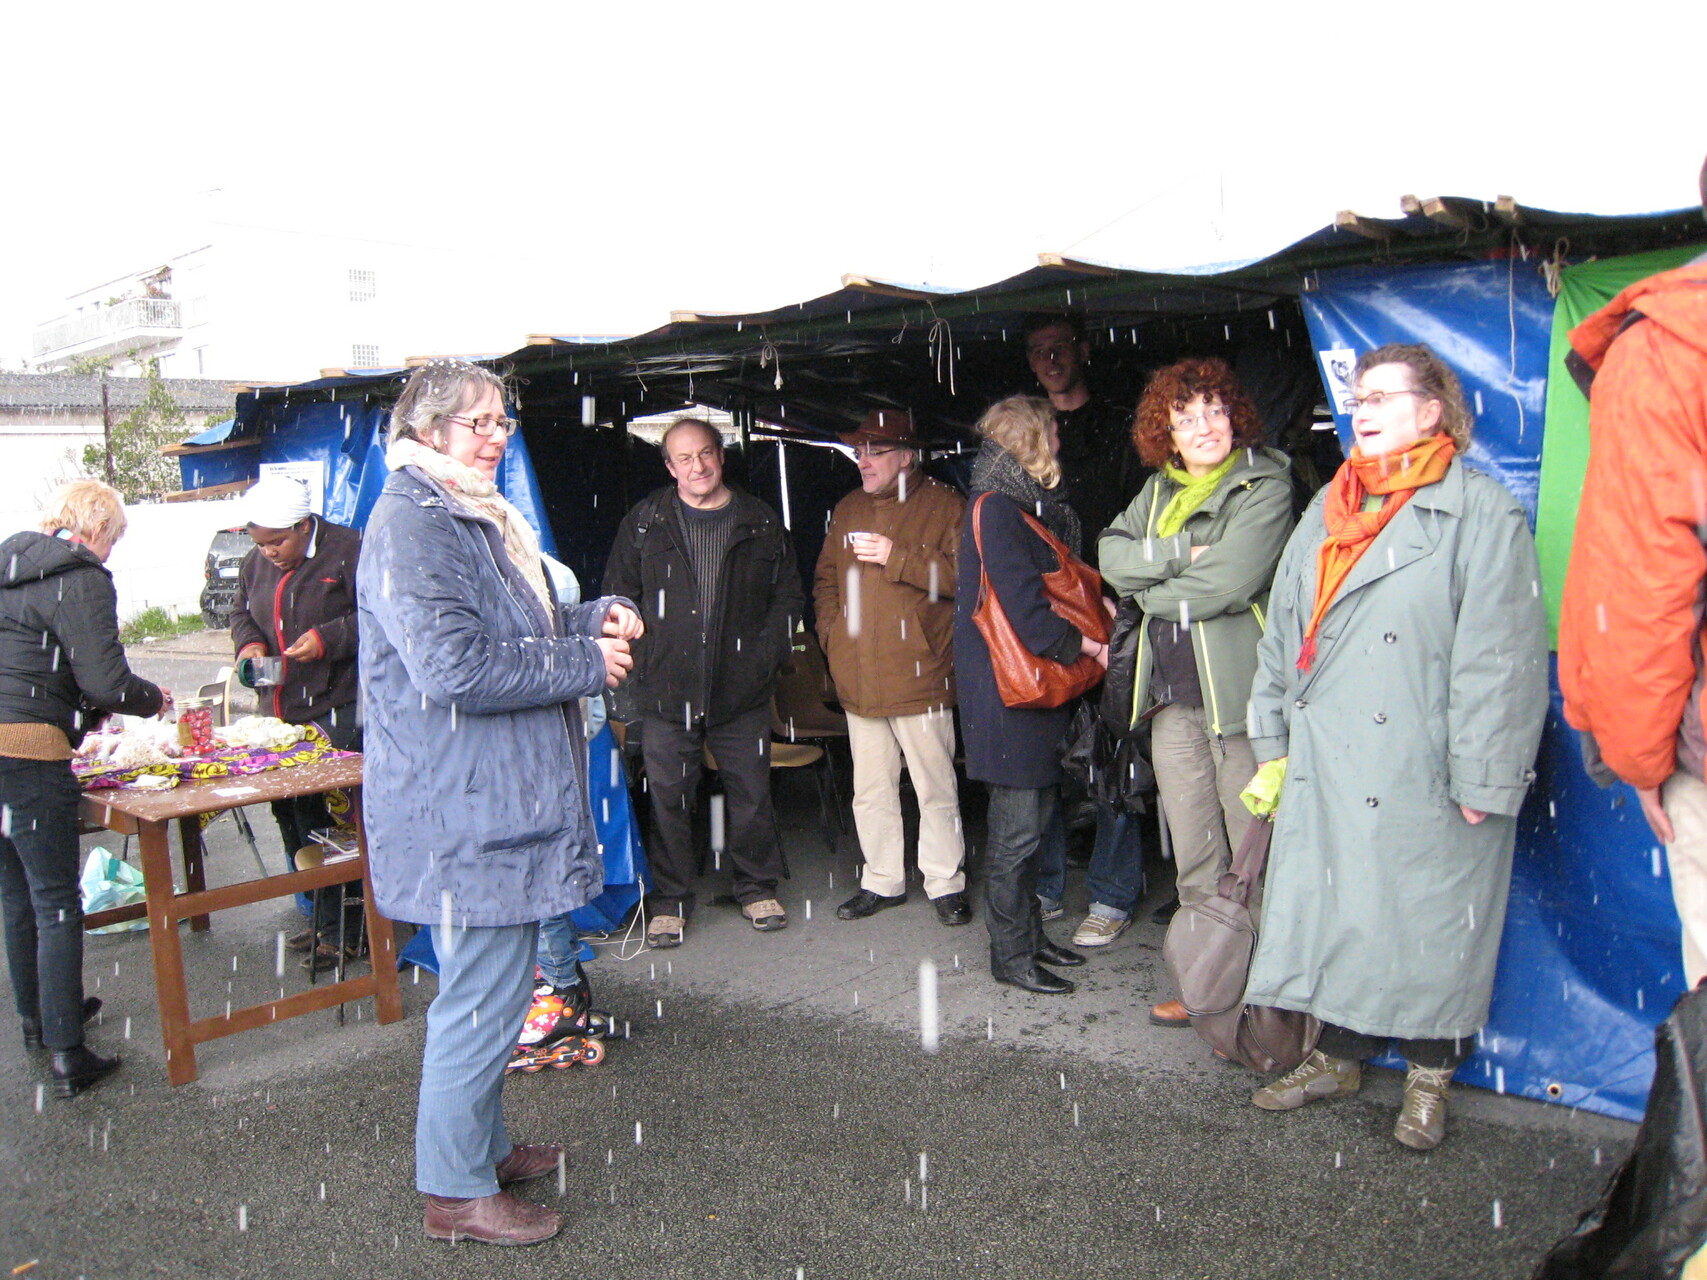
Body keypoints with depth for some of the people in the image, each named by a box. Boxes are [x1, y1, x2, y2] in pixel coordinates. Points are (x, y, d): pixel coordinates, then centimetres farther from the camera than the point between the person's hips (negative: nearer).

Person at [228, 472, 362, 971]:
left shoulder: (346, 551, -10)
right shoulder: (256, 563, 12)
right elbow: (241, 610, 26)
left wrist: (329, 639, -20)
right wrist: (249, 643, 5)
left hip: (337, 709, -8)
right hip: (280, 712, 8)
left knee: (334, 820, -7)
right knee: (290, 814, 13)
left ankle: (340, 929, 3)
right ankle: (320, 917, 27)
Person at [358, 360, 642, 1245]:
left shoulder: (479, 519, 17)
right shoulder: (410, 528, -17)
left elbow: (519, 632, 26)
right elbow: (454, 666, -27)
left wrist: (597, 616, 6)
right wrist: (588, 663, -18)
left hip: (501, 801, 11)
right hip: (464, 813, -10)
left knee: (491, 988, 20)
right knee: (482, 996, -1)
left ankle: (482, 1148, 35)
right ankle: (456, 1191, 14)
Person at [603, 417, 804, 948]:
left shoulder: (761, 522, 6)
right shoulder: (644, 522, 5)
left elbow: (788, 595, 10)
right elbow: (618, 595, 9)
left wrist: (767, 654, -2)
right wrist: (638, 654, -2)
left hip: (741, 688, 0)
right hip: (666, 690, 0)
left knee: (751, 795, 8)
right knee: (668, 798, 4)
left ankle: (758, 888, 27)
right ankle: (670, 901, 19)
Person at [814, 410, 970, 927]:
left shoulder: (944, 506, -3)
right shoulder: (848, 510, 16)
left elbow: (963, 575, -15)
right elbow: (825, 579, 22)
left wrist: (896, 557, -18)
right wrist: (830, 632, 7)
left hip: (920, 677, -6)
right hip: (859, 679, 6)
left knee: (936, 789, 2)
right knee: (871, 791, 13)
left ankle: (946, 883, 15)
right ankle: (882, 882, 25)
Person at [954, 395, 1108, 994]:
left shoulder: (1024, 509, 16)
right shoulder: (996, 511, -15)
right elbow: (1027, 616, -21)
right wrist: (1086, 644, -9)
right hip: (1007, 693, -10)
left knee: (1032, 817, 16)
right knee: (1016, 827, -1)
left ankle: (1028, 933, 27)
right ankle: (1011, 953, 9)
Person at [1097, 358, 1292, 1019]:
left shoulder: (1265, 485, -5)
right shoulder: (1159, 491, 15)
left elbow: (1230, 582, -17)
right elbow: (1111, 554, 2)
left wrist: (1151, 590, -2)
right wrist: (1180, 552, -13)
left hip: (1239, 692, -6)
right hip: (1173, 695, 6)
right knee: (1193, 857, 13)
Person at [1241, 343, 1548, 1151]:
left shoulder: (1480, 512, -7)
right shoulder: (1327, 511, 14)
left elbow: (1498, 654, -12)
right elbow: (1283, 630, 16)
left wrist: (1480, 778, -14)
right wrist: (1273, 742, 13)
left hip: (1423, 777, -6)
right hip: (1326, 772, 6)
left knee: (1428, 919, 6)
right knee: (1329, 909, 12)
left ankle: (1428, 1077, 25)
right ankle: (1338, 1056, 29)